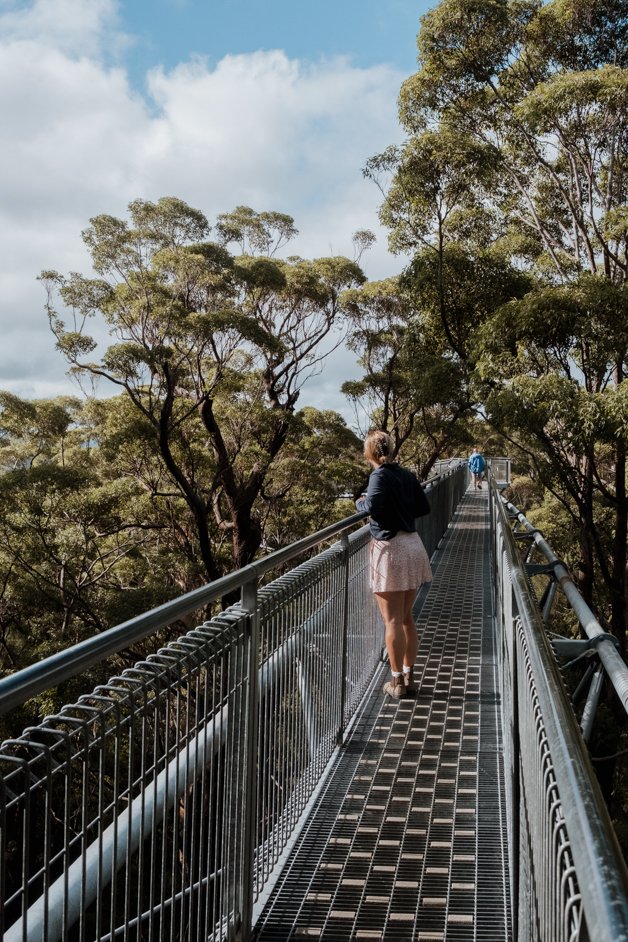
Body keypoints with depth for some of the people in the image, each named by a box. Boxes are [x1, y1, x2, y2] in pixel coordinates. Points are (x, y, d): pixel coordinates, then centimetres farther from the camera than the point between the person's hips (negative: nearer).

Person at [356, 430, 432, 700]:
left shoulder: (380, 475, -11)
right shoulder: (406, 475, 9)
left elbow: (373, 506, -25)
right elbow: (423, 507, 11)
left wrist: (360, 502, -4)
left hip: (390, 548, -7)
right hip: (413, 546, 7)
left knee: (392, 620, 0)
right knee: (407, 618, 16)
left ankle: (397, 682, 5)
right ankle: (409, 677, 21)